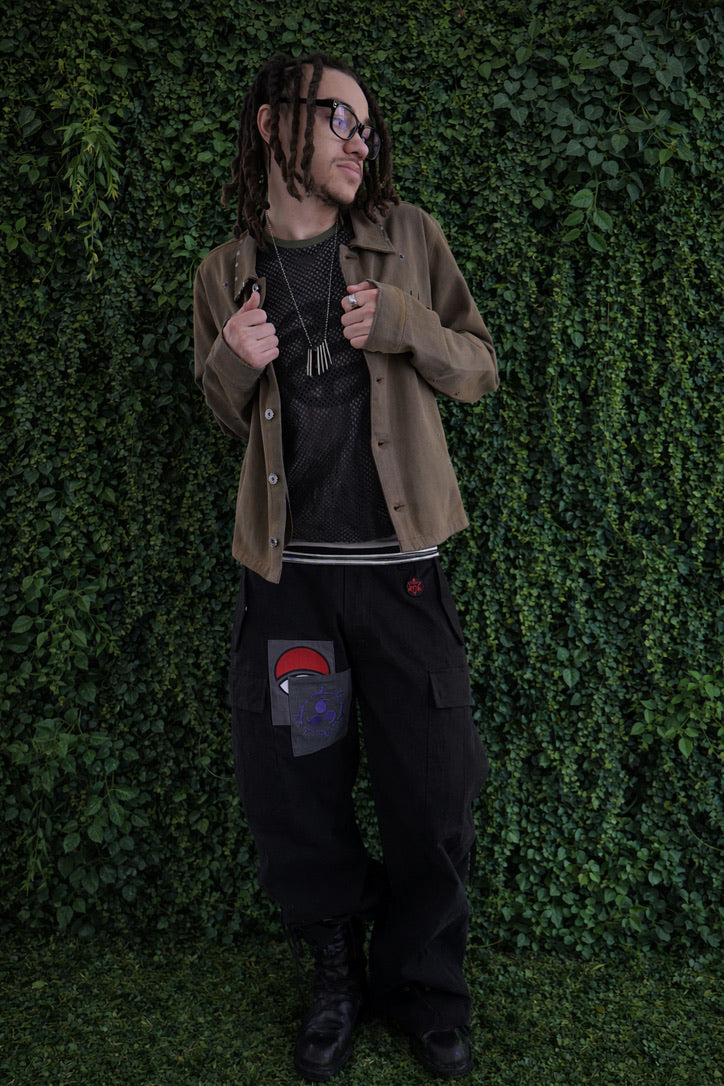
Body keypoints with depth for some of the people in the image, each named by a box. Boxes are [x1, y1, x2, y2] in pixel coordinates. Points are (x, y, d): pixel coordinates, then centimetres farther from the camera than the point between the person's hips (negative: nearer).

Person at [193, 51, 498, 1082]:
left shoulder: (409, 237, 4)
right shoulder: (226, 272, 8)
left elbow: (481, 369, 7)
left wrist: (406, 324, -13)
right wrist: (234, 363, -7)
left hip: (398, 568, -1)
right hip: (285, 571, 1)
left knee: (431, 798, 5)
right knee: (290, 795, 8)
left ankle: (426, 989, 31)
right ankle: (339, 972, 34)